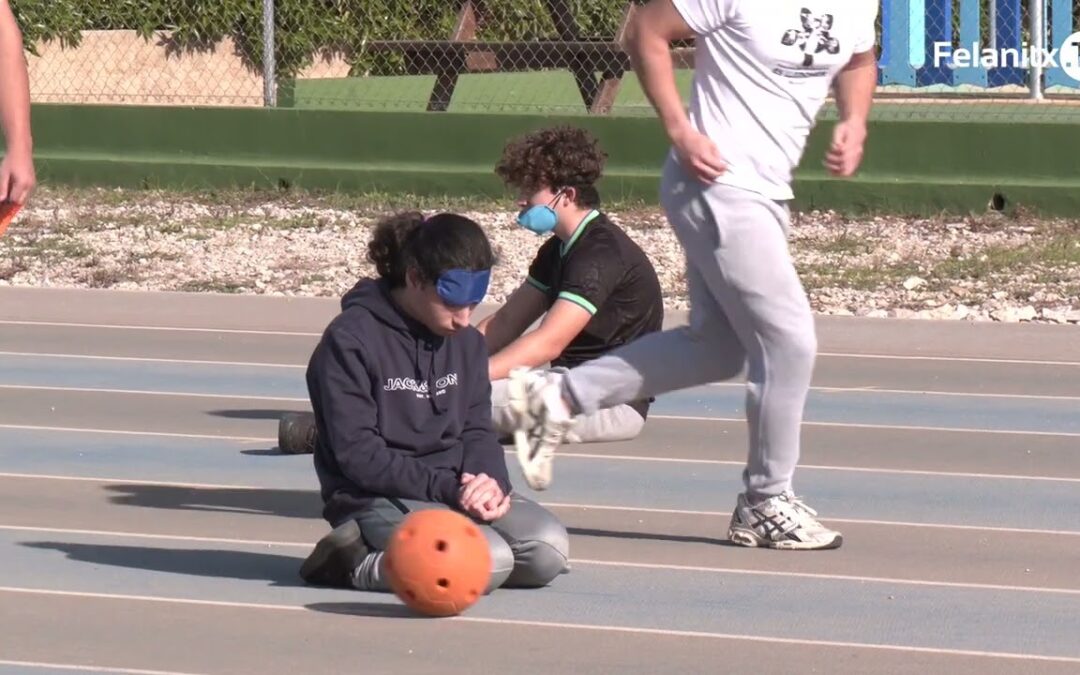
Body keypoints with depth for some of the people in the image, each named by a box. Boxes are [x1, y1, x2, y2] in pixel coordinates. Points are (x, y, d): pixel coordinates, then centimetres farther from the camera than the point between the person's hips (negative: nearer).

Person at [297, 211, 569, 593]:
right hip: (378, 500, -8)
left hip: (458, 488, 8)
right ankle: (357, 562, -11)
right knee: (489, 561, -30)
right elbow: (358, 454, -15)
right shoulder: (350, 339, -11)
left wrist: (489, 481, -13)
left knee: (549, 548, -16)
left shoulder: (467, 339, 12)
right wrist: (447, 489, -21)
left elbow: (477, 428, 12)